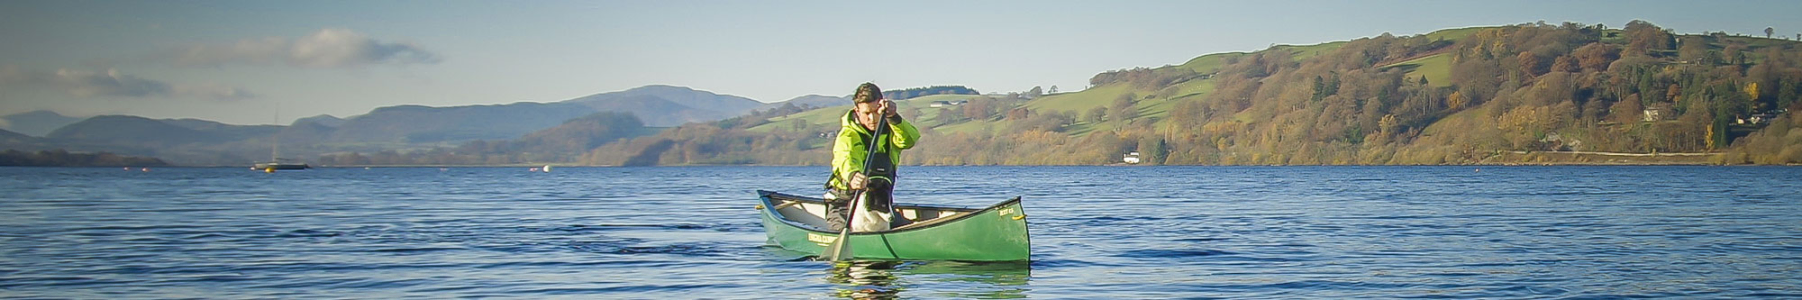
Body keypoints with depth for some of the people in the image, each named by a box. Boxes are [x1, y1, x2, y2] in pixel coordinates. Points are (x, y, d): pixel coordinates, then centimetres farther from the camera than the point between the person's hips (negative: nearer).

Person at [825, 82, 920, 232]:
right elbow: (846, 159, -38)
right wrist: (852, 176, -62)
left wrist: (893, 117, -39)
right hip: (845, 206, -5)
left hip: (880, 204, 5)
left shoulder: (889, 128, 1)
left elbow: (910, 139, -21)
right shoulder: (848, 135, -16)